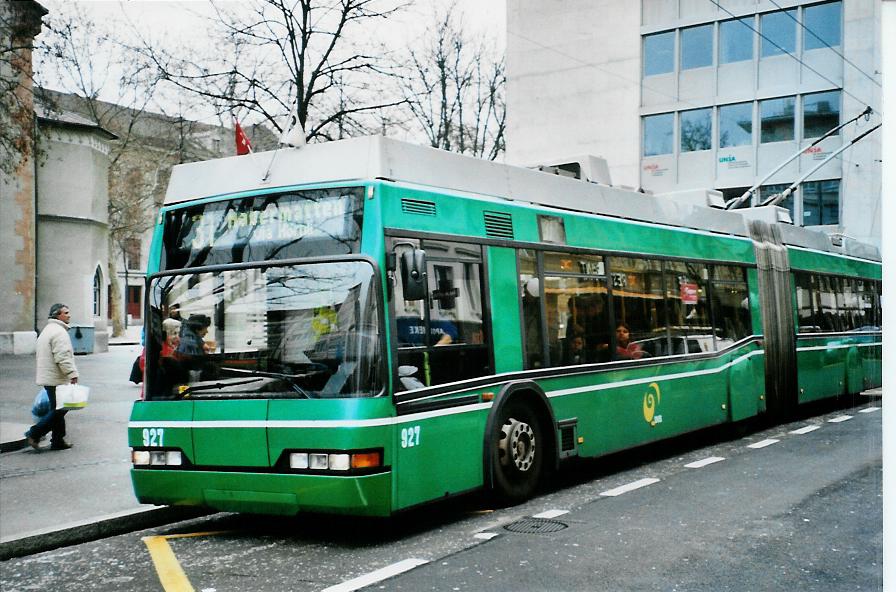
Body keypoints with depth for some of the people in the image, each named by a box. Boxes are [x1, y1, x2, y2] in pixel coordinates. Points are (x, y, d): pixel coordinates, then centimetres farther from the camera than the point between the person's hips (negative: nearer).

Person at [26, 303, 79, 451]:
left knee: (58, 410, 13)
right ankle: (34, 434, -4)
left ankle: (58, 441, 16)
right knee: (58, 410, -4)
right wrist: (72, 374, -24)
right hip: (57, 379, -11)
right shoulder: (59, 332, -15)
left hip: (47, 377, 11)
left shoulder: (47, 330, 19)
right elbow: (63, 357, -24)